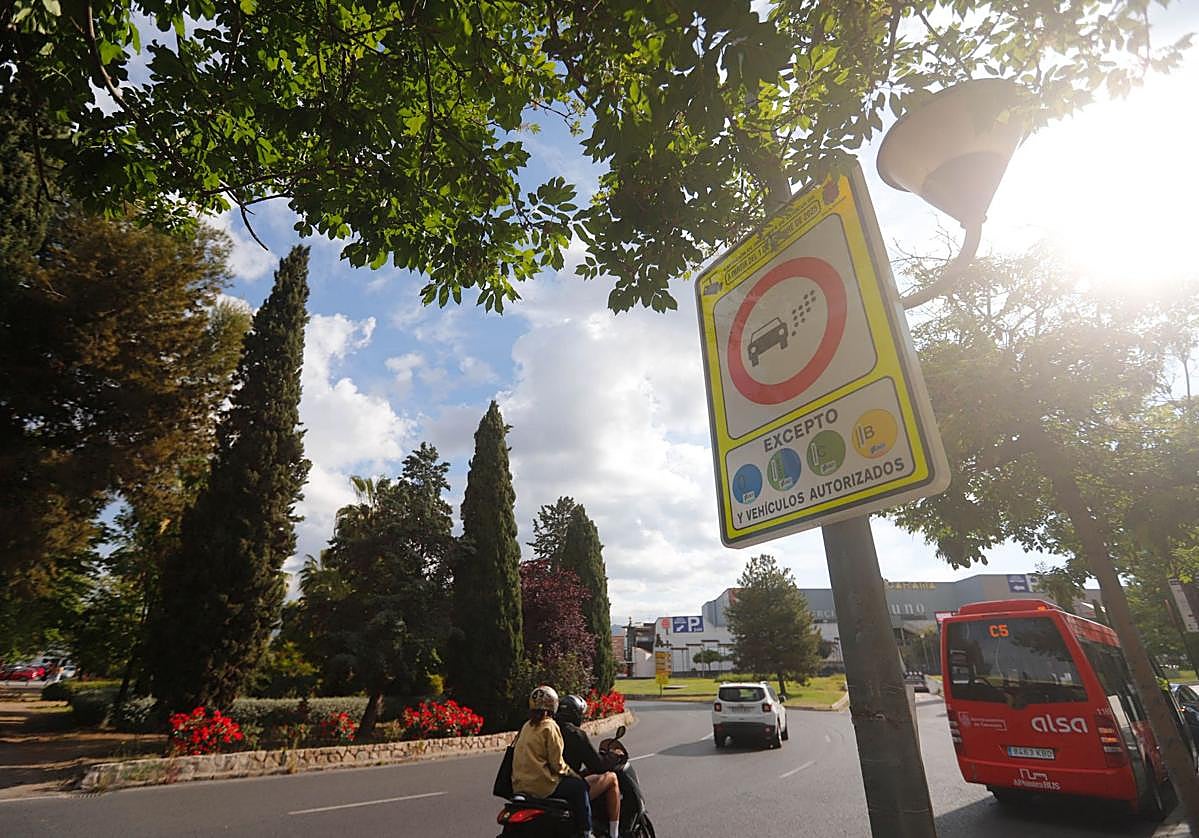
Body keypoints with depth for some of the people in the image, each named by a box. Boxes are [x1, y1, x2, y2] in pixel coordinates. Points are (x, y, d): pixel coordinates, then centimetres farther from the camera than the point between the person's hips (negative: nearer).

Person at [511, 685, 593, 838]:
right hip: (540, 784, -8)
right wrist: (572, 773, 4)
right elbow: (557, 763, -13)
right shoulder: (550, 726, -12)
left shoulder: (527, 726, 11)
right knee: (580, 786, 3)